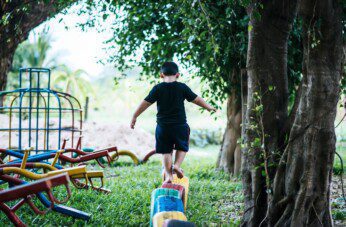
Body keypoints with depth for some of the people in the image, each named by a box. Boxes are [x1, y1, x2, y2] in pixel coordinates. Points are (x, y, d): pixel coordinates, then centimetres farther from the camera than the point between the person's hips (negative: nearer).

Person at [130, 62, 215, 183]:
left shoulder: (158, 88, -3)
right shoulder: (182, 87, -2)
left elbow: (146, 103, -3)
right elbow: (196, 99, 6)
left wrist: (135, 116, 6)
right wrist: (208, 107, 22)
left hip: (162, 126, 0)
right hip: (180, 125, 0)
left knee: (166, 151, 10)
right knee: (182, 147, 20)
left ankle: (168, 175, 7)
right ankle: (177, 165, -1)